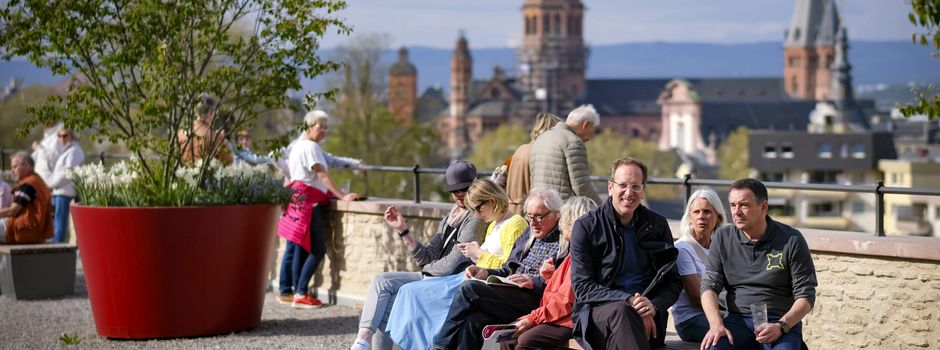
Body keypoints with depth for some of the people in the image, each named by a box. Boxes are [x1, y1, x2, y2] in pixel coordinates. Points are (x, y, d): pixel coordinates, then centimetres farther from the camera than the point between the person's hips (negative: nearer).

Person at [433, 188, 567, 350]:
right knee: (472, 321, -27)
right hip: (510, 292, 7)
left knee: (469, 288, -22)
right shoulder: (528, 234, 27)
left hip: (534, 299, -7)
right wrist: (486, 273, 10)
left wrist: (534, 282, -21)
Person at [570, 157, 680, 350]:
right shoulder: (586, 227, 4)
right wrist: (627, 300, -17)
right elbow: (582, 287, -3)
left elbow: (673, 283, 14)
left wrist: (654, 306, -9)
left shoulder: (657, 225, 14)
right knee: (620, 310, -37)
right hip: (597, 312, -1)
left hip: (647, 318, 1)